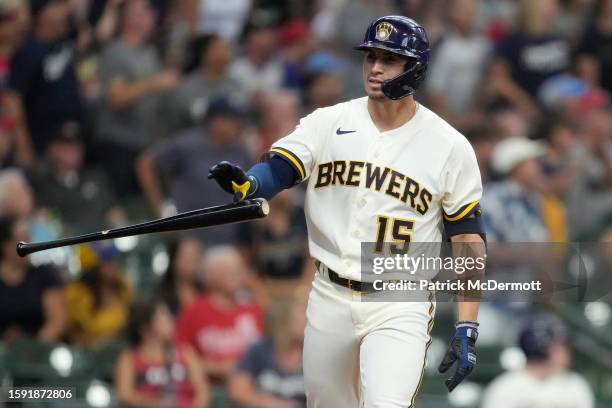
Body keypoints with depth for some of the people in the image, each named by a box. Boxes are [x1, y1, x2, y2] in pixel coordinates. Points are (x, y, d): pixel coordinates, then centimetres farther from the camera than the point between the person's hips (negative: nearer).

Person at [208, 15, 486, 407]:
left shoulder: (450, 146, -3)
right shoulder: (327, 123, 2)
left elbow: (467, 240, -1)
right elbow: (277, 170, -13)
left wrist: (467, 329, -8)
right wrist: (245, 183, -38)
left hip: (400, 307, -3)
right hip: (330, 299, 4)